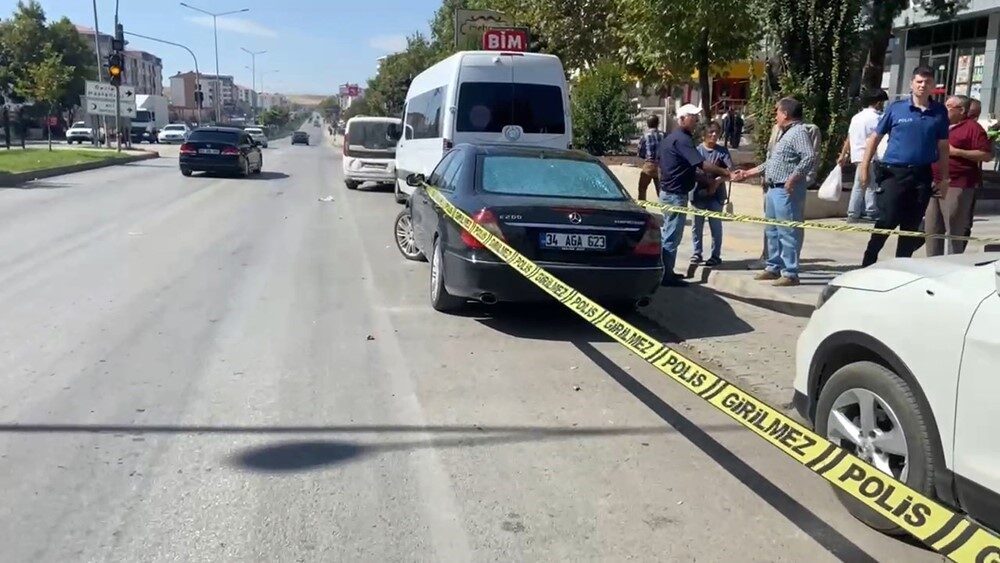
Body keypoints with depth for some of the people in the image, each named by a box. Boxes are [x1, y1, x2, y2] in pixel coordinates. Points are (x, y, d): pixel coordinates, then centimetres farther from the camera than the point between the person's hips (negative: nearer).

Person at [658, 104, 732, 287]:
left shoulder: (671, 137, 15)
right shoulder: (682, 139, -18)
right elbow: (702, 164, -26)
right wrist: (725, 172, -22)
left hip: (668, 192, 10)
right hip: (676, 194, -10)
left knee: (668, 234, 15)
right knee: (672, 236, -5)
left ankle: (666, 271, 22)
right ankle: (667, 276, -1)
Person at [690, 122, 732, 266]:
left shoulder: (722, 151, 3)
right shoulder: (697, 150, 2)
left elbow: (730, 170, -6)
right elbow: (692, 171, -4)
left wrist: (717, 181, -20)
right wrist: (707, 181, -17)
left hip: (716, 195, 0)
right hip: (698, 193, 0)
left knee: (716, 225, 2)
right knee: (697, 225, 6)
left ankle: (716, 255, 10)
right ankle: (697, 253, 19)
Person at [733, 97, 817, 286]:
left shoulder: (799, 132, -11)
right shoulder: (784, 134, 21)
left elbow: (810, 157, -24)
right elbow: (770, 163, 25)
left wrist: (793, 178, -27)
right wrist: (747, 173, 26)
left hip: (787, 191, -11)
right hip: (774, 189, 11)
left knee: (787, 232, -7)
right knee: (772, 231, 16)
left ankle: (790, 273, -3)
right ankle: (773, 267, 26)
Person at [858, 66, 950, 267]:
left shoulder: (940, 112, 7)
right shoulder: (896, 108, 1)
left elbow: (943, 146, 11)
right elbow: (875, 137, 5)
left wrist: (944, 178, 8)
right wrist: (864, 167, -2)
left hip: (922, 175, 3)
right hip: (894, 172, -3)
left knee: (911, 226, 8)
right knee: (887, 221, -5)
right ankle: (868, 263, 8)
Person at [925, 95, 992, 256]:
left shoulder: (972, 127, -4)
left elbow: (987, 155, -11)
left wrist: (956, 152, -16)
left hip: (957, 186, -7)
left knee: (955, 231, -4)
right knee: (932, 229, 9)